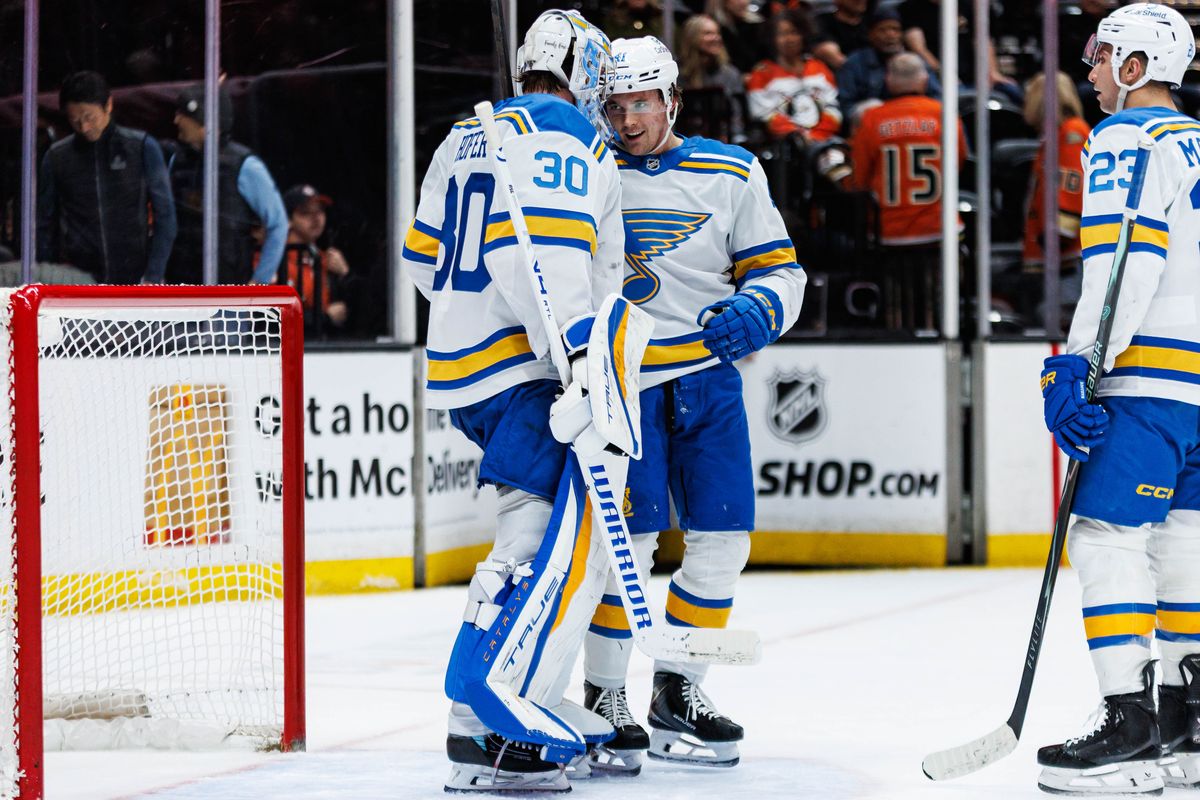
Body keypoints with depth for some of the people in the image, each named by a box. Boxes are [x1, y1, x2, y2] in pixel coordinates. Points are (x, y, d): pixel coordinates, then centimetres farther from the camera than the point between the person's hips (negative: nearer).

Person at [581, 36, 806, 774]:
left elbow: (779, 268, 6)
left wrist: (754, 312, -15)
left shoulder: (732, 173, 6)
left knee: (722, 539, 4)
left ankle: (678, 695, 19)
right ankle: (604, 700, 0)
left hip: (707, 376, 3)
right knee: (627, 536, -11)